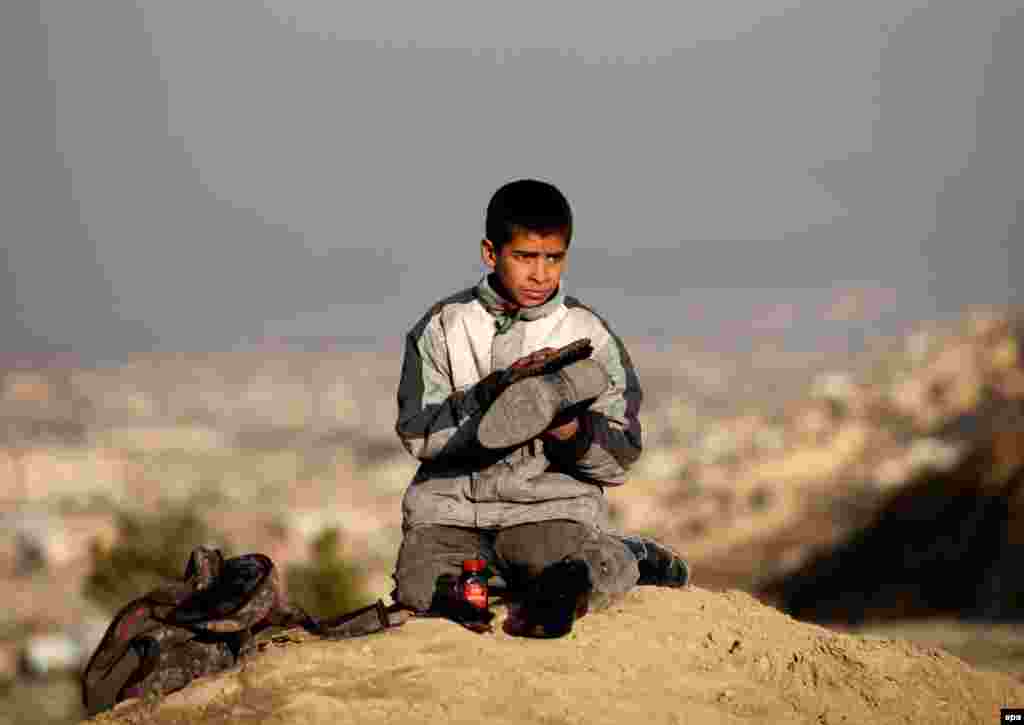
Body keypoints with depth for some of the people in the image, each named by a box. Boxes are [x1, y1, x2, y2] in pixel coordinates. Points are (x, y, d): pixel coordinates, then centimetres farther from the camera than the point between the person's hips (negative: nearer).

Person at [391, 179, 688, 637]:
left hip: (551, 502, -4)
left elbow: (620, 458, 4)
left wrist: (574, 433, -18)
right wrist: (492, 394, -16)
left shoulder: (589, 336, 5)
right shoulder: (444, 325, 6)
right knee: (420, 589, -25)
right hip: (452, 501, 4)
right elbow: (416, 434, -3)